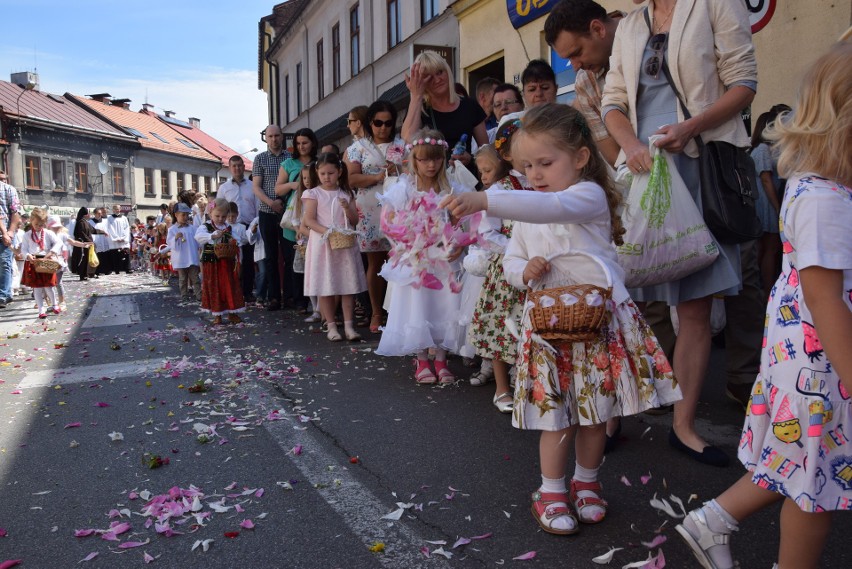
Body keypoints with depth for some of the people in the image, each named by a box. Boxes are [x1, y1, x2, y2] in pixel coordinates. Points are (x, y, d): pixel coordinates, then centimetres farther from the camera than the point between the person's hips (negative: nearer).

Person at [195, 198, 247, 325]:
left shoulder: (228, 228, 11)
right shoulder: (205, 227, -5)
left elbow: (234, 241, 19)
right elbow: (198, 236, -25)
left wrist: (235, 243, -6)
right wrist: (213, 236, -40)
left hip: (228, 262, 4)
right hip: (211, 263, -4)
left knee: (231, 287, 4)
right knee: (214, 288, 3)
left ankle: (232, 313, 14)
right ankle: (217, 315, 13)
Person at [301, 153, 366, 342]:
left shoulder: (346, 193, 10)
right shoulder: (313, 193, 1)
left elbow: (355, 220, 7)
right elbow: (309, 220, -6)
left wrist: (347, 207, -12)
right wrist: (326, 231, -20)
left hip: (345, 243, 2)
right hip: (322, 243, -2)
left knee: (348, 286, 0)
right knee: (325, 287, 0)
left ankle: (349, 326, 4)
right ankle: (331, 326, 9)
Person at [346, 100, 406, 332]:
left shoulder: (402, 145, 12)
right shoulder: (359, 146, 9)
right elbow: (353, 179, -1)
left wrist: (398, 172, -12)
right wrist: (377, 177, -15)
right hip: (371, 211, 0)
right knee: (375, 263, 5)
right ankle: (376, 313, 15)